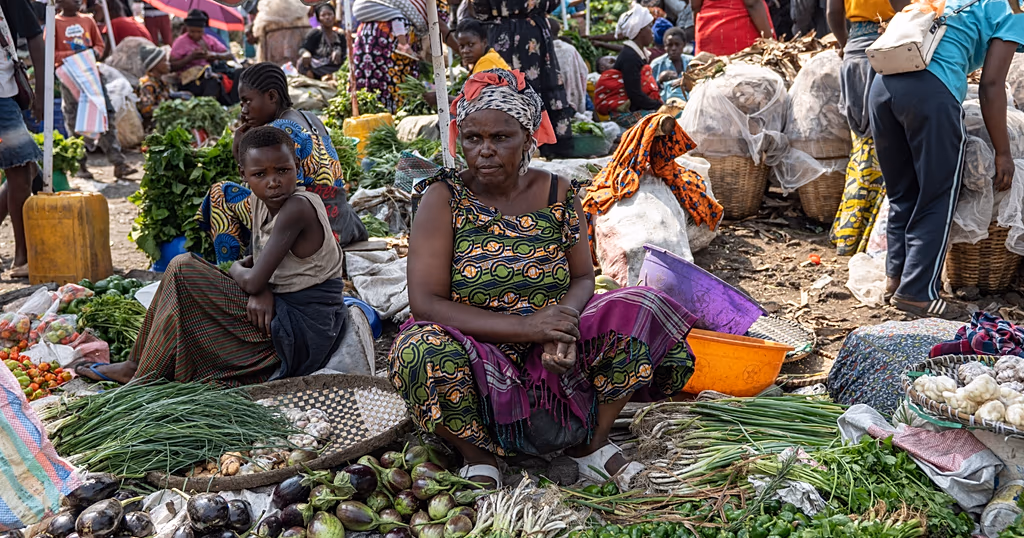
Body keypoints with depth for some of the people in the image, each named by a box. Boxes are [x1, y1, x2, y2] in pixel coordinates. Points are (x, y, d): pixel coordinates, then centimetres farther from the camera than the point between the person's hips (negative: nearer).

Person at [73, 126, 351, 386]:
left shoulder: (298, 208, -22)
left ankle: (145, 376, 0)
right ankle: (138, 365, 22)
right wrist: (259, 290, -15)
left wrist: (237, 270, 0)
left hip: (299, 335, -9)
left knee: (183, 270, -10)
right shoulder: (259, 200, 6)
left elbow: (253, 282, -23)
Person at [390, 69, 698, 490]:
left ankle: (590, 443, 0)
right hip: (482, 368, -3)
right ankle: (478, 457, -7)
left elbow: (583, 278, 5)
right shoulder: (444, 198, -7)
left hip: (554, 362, 3)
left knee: (641, 312, -17)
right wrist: (525, 326, -24)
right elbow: (424, 301, -14)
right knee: (424, 349, -35)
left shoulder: (558, 194, 3)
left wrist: (564, 318, -21)